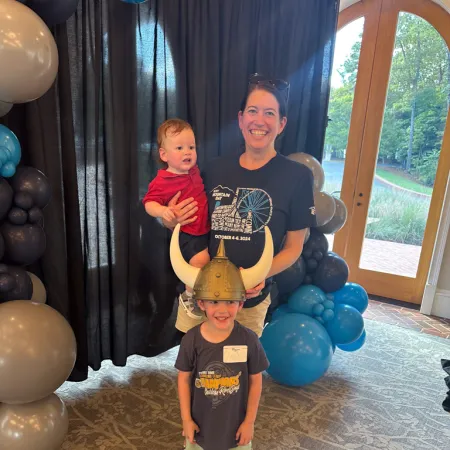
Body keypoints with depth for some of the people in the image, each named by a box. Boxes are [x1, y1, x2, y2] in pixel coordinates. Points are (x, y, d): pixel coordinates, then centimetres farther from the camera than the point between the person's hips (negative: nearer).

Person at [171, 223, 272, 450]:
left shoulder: (248, 340, -22)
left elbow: (256, 381, -9)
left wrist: (249, 421, -3)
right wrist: (186, 419, -3)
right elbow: (184, 379, -7)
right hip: (200, 422, 1)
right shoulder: (191, 339, -20)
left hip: (236, 423, 0)